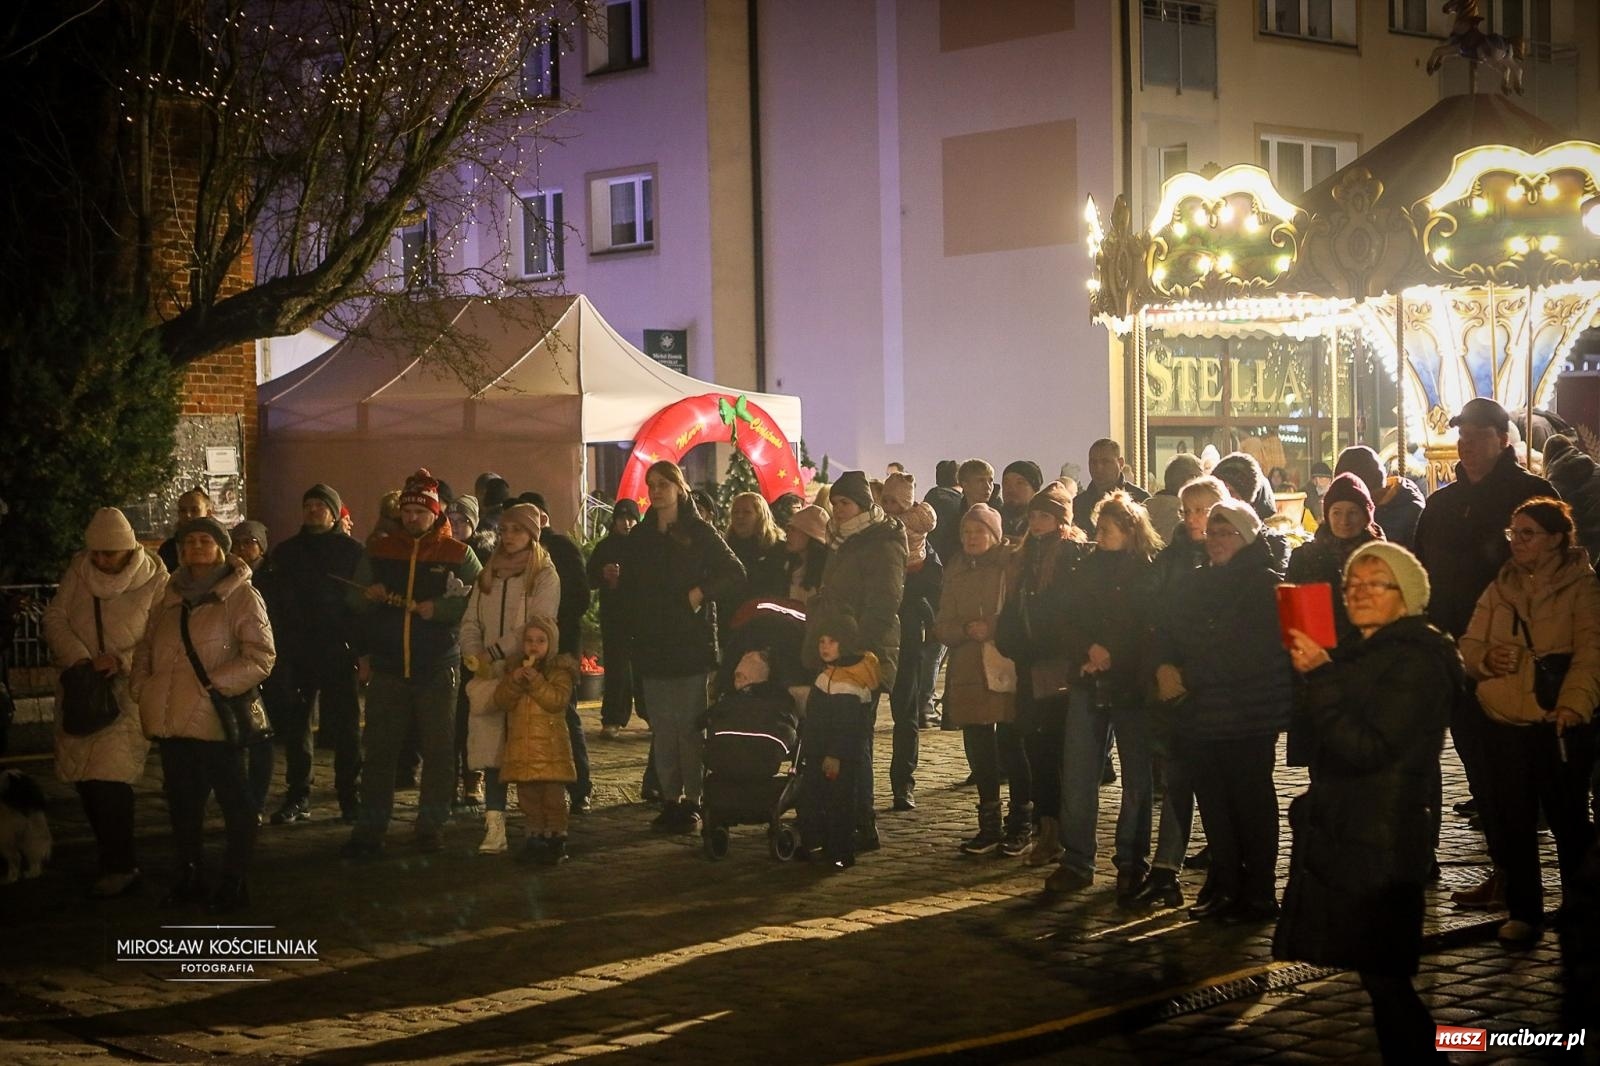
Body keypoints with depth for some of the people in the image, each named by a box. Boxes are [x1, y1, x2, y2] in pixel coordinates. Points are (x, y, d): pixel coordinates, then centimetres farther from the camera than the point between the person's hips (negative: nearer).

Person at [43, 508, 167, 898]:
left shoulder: (155, 581, -8)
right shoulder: (78, 569, 2)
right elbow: (54, 616, 1)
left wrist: (121, 660, -20)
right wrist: (77, 657, -13)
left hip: (126, 691, -5)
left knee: (110, 775, -14)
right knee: (84, 776, 6)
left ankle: (120, 865, -2)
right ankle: (115, 856, 21)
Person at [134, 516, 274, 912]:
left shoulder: (240, 596, -4)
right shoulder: (170, 598, 15)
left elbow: (261, 656, -11)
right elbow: (146, 649, 23)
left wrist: (217, 683, -18)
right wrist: (143, 688, 7)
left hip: (216, 719, -6)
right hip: (172, 720, 6)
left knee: (234, 803, 1)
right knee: (183, 803, 14)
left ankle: (234, 883, 11)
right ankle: (190, 878, 26)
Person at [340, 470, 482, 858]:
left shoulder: (457, 554, 2)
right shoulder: (379, 551, 11)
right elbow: (354, 603, 16)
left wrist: (440, 608, -16)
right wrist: (368, 596, -5)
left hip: (438, 668, -2)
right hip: (387, 667, 2)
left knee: (438, 751, 4)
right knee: (379, 750, 2)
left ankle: (431, 826, 14)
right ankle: (369, 829, 6)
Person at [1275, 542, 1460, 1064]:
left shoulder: (1417, 662, -14)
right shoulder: (1361, 652, 14)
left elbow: (1368, 748, -24)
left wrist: (1320, 675, -25)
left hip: (1380, 847, -9)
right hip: (1342, 836, 9)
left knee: (1383, 975, -4)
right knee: (1381, 971, 12)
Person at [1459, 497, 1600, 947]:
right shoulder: (1500, 587, 15)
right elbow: (1469, 646, 13)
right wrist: (1486, 658, -10)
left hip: (1560, 725, -4)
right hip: (1504, 723, 4)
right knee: (1511, 821, 6)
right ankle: (1523, 911, 17)